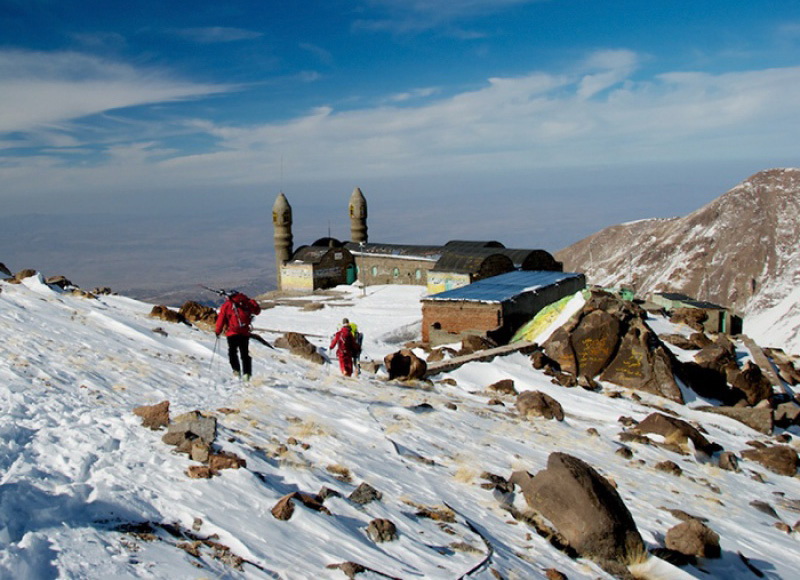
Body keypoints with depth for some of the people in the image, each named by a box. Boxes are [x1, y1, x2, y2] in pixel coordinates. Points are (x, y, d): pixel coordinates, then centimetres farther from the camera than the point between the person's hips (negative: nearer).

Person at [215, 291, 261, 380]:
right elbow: (257, 310, 14)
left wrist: (218, 331, 8)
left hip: (232, 333, -2)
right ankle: (247, 373, 0)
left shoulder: (226, 304, 4)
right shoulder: (246, 302, 8)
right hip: (245, 333, 2)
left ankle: (236, 370, -7)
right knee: (245, 353, 9)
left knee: (232, 352, 10)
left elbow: (221, 318, 1)